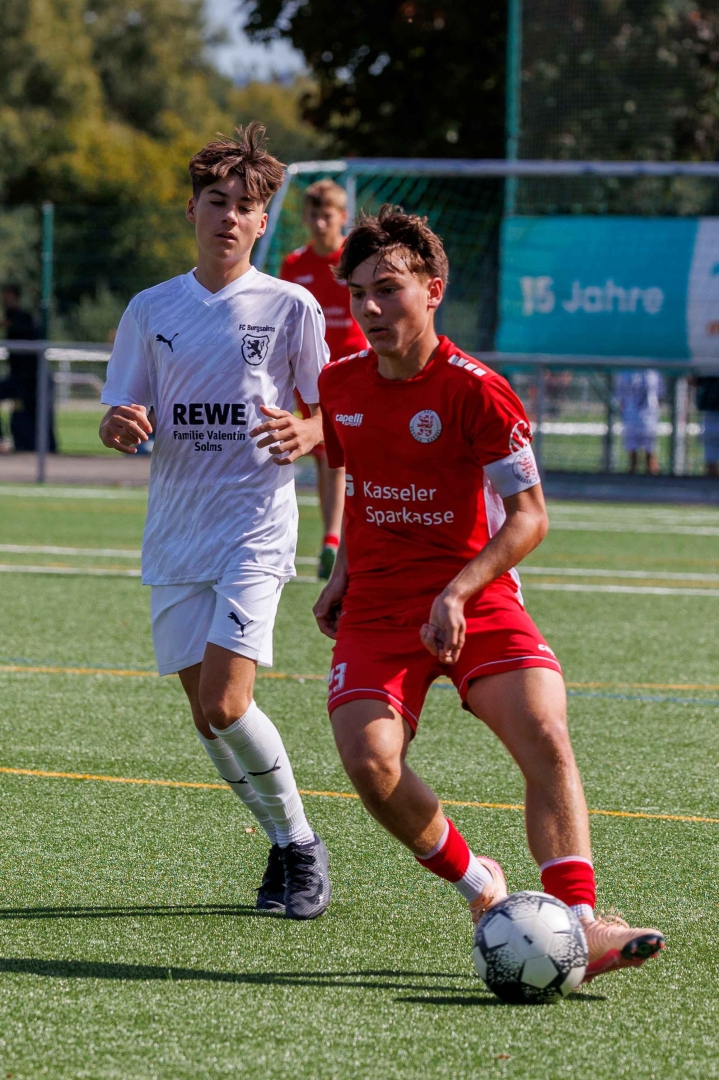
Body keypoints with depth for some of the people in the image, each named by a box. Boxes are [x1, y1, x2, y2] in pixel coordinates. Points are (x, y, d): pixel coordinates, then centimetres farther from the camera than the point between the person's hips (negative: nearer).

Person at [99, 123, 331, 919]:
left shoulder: (290, 307, -1)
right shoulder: (151, 310, 8)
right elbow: (120, 417, 11)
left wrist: (306, 433, -19)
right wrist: (122, 427, -13)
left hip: (255, 526, -4)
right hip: (174, 529, 4)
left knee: (226, 704, -17)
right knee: (205, 713, 2)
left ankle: (301, 845, 2)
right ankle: (285, 848, 20)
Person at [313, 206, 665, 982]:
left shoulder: (475, 391, -11)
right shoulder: (340, 386, 6)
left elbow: (529, 515, -12)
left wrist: (456, 594, -23)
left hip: (476, 602, -3)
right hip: (377, 606, 3)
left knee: (545, 738, -25)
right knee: (368, 761, -19)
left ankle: (576, 923, -27)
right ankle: (476, 886, 5)